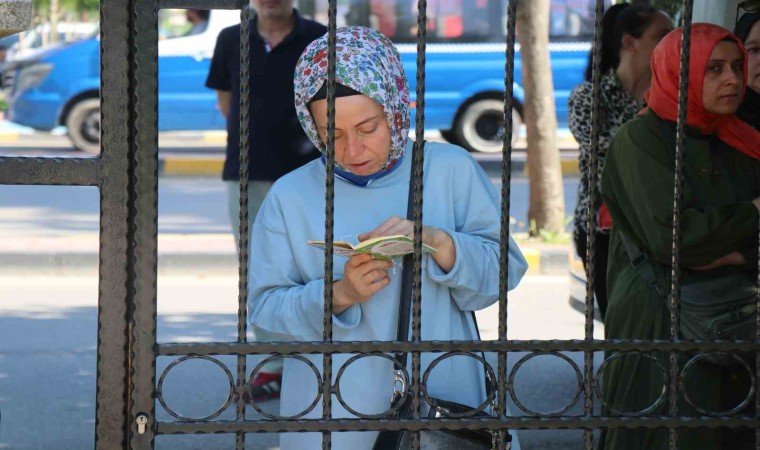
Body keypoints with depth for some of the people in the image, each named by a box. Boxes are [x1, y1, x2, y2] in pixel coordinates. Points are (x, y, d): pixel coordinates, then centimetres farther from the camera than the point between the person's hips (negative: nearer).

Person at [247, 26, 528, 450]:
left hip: (444, 399, 0)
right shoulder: (290, 196, 0)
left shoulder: (452, 169, 0)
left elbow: (504, 269, -1)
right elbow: (265, 305, -3)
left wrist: (437, 242, -18)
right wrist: (339, 295, -19)